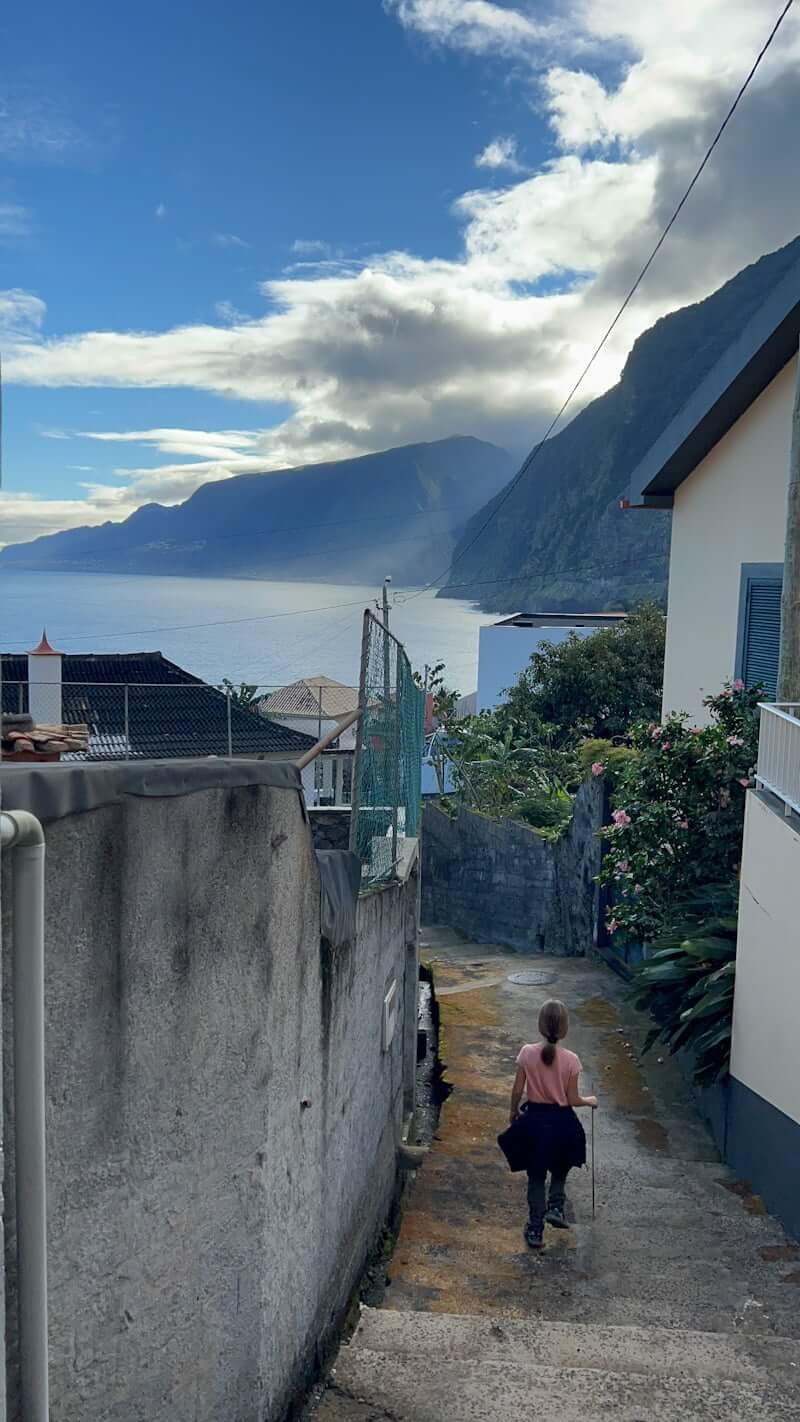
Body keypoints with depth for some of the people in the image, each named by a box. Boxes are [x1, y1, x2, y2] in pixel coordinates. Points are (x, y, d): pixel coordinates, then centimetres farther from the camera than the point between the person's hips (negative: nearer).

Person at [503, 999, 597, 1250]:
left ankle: (535, 1230, 19)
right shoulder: (570, 1060, -16)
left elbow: (518, 1090, -6)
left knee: (536, 1177, 15)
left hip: (533, 1119, 1)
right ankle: (555, 1206, 13)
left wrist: (514, 1112, 13)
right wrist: (589, 1101, 12)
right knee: (560, 1170, 29)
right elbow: (573, 1099, -9)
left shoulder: (528, 1053, -13)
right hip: (561, 1122, -1)